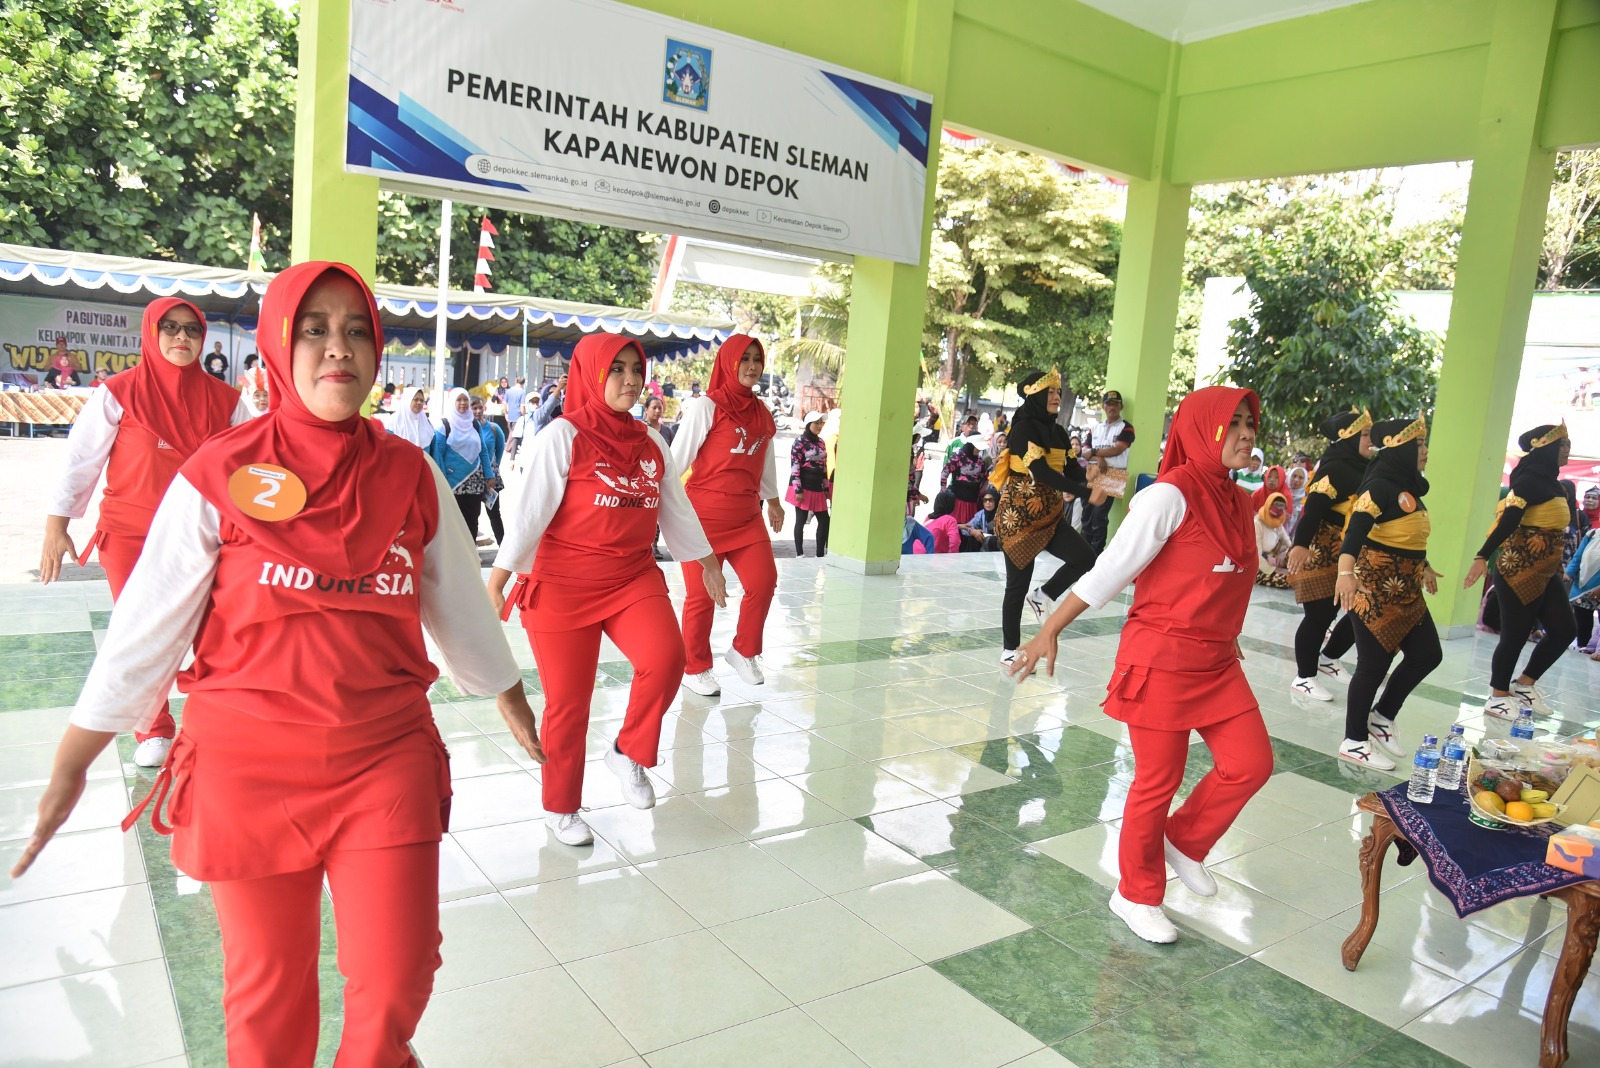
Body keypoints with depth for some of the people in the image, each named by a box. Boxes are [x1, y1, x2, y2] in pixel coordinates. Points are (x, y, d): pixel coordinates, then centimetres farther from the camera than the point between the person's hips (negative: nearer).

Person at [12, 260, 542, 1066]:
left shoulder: (410, 476, -1)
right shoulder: (218, 477, -7)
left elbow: (460, 608, 10)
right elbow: (145, 631, -3)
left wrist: (515, 707, 18)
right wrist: (69, 768, 0)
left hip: (387, 758, 2)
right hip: (249, 765, -1)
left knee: (397, 980, 4)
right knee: (267, 990, 14)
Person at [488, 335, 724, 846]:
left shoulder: (651, 443, 7)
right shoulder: (563, 436, -9)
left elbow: (676, 509, 17)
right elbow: (529, 512, -13)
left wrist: (708, 562, 24)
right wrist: (496, 583, -16)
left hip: (633, 578, 4)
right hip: (561, 586, -4)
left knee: (665, 656, -23)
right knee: (568, 702, 4)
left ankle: (628, 754, 4)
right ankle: (560, 809, 27)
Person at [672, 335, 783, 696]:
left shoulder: (762, 413, 8)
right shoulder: (706, 407, -11)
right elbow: (677, 459, -11)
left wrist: (773, 500, 29)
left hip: (746, 515, 6)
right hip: (705, 515, -6)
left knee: (763, 581, -3)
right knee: (701, 594, 2)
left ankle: (743, 652, 20)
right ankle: (695, 668, 20)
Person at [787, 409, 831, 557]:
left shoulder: (821, 442, 12)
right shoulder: (799, 442, -9)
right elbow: (794, 468, -14)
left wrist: (826, 488, 14)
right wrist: (798, 490, -18)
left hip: (817, 488, 7)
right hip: (803, 487, -7)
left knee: (824, 520, 6)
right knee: (801, 521, 1)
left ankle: (820, 554, 15)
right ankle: (800, 555, 9)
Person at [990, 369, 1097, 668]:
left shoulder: (1058, 432, 10)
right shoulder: (1023, 428, -13)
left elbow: (1072, 470, 5)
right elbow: (1042, 472, -23)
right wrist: (1085, 492, -27)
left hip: (1049, 516, 7)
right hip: (1020, 517, -7)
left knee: (1084, 558, -12)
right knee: (1018, 585, 0)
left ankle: (1043, 595, 14)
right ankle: (1009, 651, 14)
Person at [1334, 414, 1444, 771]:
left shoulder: (1408, 488, 10)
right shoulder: (1380, 486, -17)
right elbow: (1356, 529, -34)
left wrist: (1424, 566, 41)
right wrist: (1346, 570, -50)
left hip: (1405, 591, 9)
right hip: (1375, 589, -9)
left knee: (1427, 654, 12)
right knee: (1374, 665, -3)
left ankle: (1382, 717, 27)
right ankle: (1354, 742, 10)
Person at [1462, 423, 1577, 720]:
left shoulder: (1550, 482, 13)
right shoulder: (1529, 480, -14)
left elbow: (1550, 528, 17)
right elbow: (1508, 521, -26)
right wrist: (1482, 558, -33)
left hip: (1545, 573, 9)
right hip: (1519, 572, -9)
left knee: (1564, 629, 9)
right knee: (1515, 635, -1)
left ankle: (1524, 684, 22)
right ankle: (1498, 697, 12)